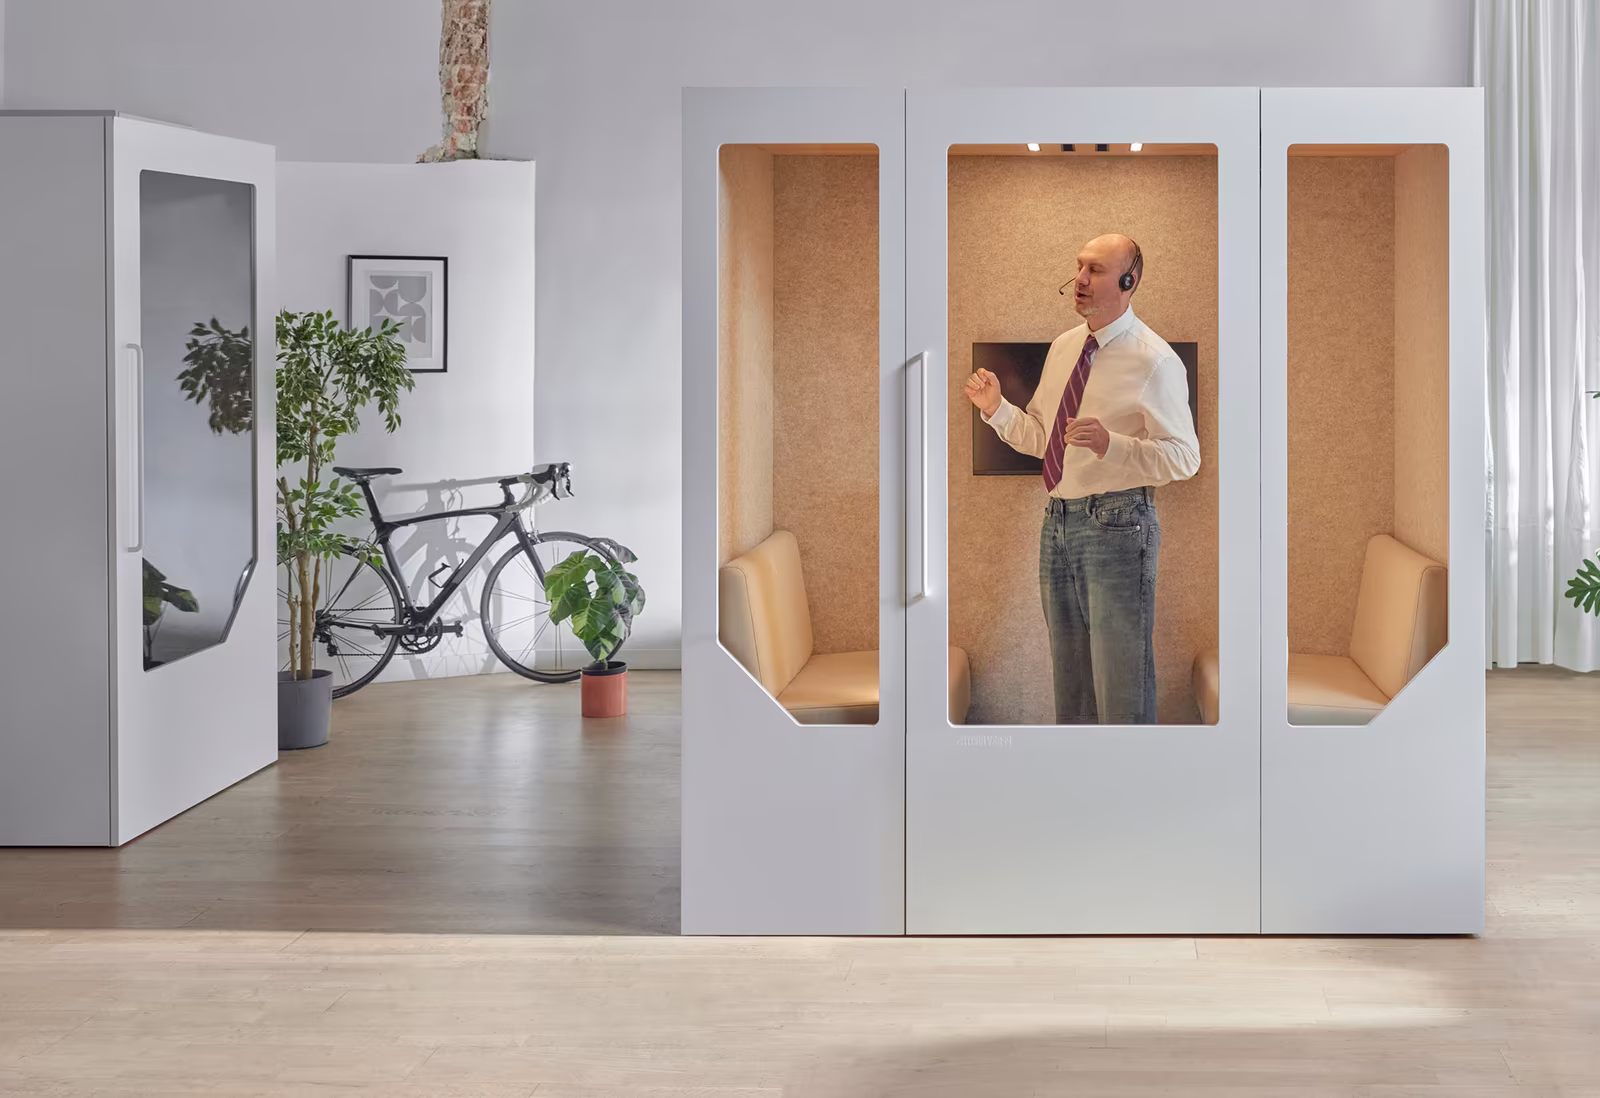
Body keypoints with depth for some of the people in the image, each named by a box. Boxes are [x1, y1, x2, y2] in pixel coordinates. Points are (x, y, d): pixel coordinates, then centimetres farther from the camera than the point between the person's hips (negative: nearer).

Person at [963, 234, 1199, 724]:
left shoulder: (1155, 361, -12)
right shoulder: (1063, 348, 11)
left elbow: (1184, 458, -15)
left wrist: (1111, 445, -29)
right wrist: (997, 409, 2)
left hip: (1116, 523, -8)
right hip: (1058, 520, 8)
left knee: (1122, 681, -1)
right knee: (1070, 678, 18)